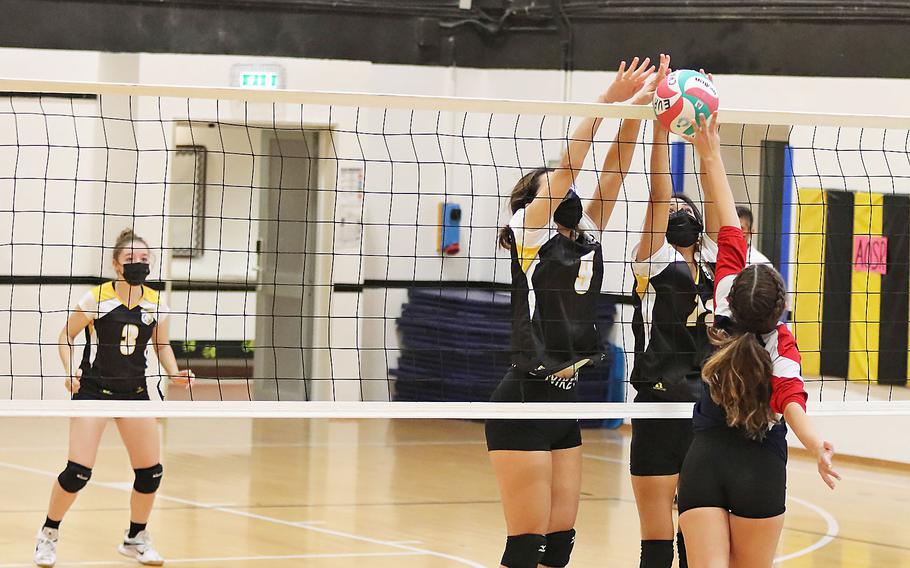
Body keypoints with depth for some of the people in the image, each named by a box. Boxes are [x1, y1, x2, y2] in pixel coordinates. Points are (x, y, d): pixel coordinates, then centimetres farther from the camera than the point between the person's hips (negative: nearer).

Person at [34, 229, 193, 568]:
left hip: (134, 392, 4)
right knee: (78, 472, -13)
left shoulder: (155, 304, 0)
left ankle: (136, 539, 23)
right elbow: (66, 337, -2)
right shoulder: (97, 299, -11)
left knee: (151, 471, 1)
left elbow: (161, 344, 14)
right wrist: (70, 370, -17)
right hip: (93, 388, -4)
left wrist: (174, 373, -3)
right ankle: (48, 535, 9)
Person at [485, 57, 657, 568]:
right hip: (525, 402, -7)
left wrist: (638, 108, -6)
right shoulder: (529, 233, -5)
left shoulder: (588, 238, 12)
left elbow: (614, 170, 5)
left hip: (567, 402, 7)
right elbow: (568, 166, -15)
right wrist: (608, 101, -16)